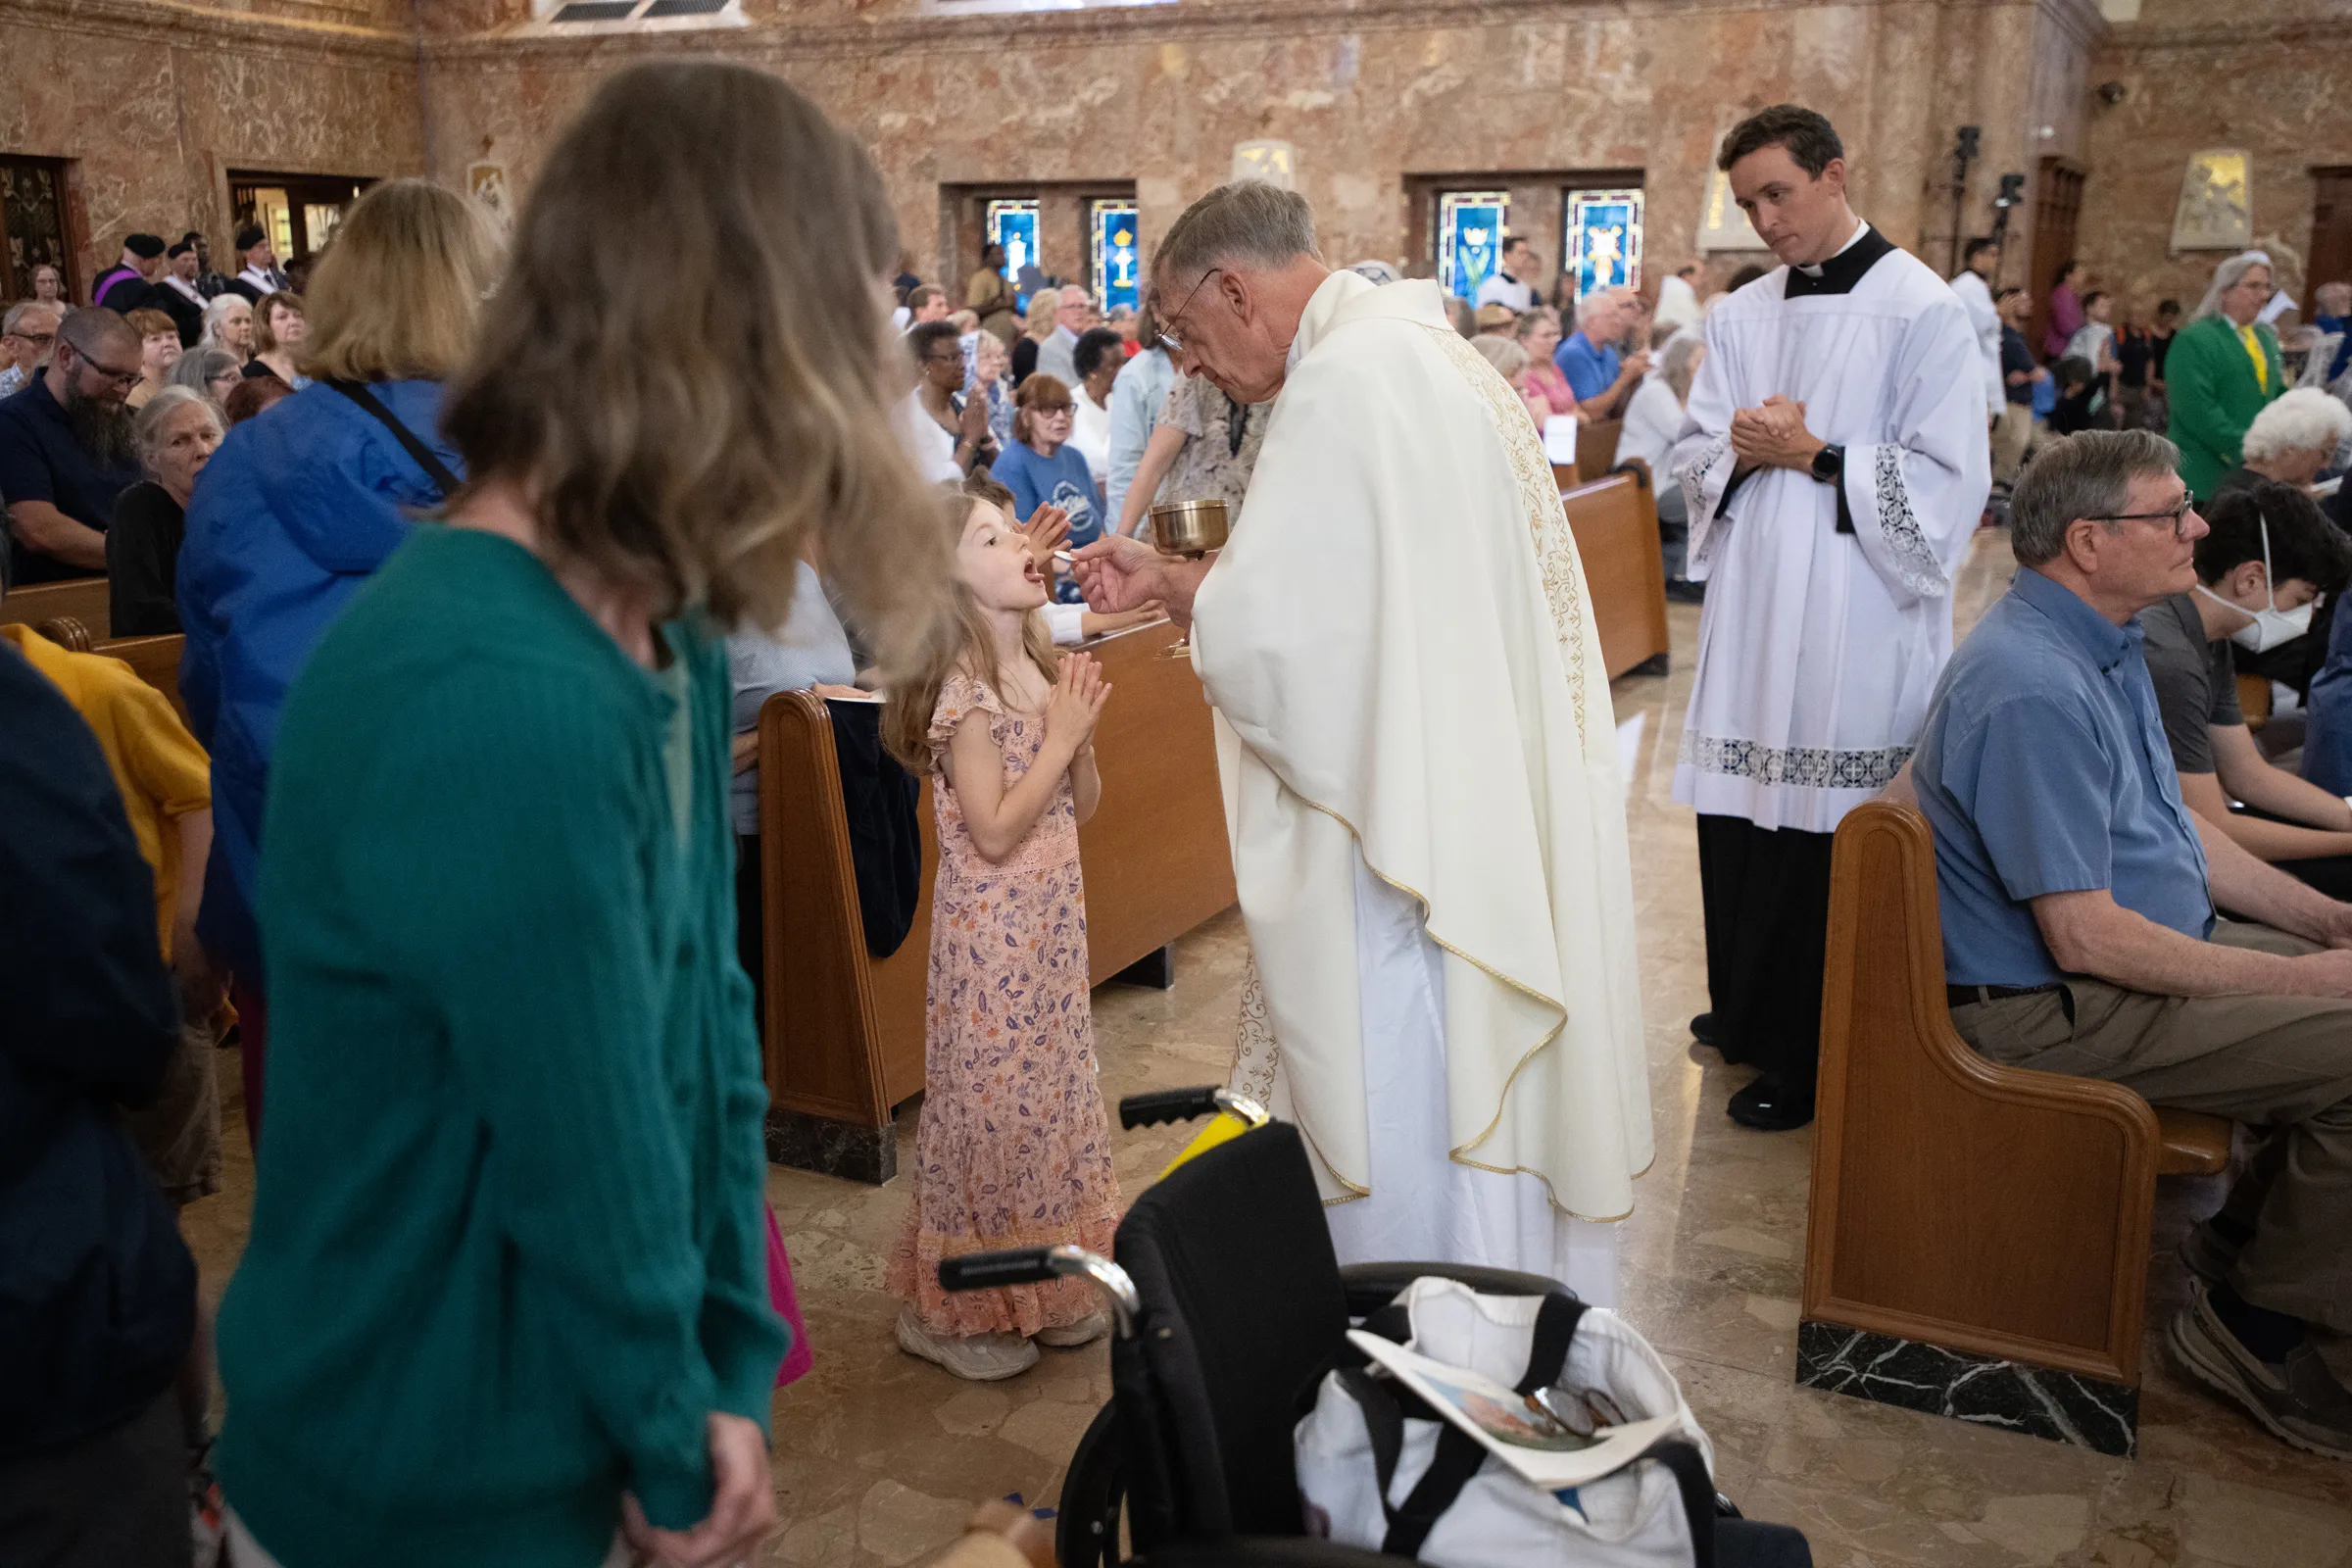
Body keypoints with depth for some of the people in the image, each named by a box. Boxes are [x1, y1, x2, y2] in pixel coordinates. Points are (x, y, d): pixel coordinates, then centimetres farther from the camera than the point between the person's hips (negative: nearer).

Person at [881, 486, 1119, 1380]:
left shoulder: (1045, 672, 7)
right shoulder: (965, 692, -17)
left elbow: (1083, 806, 11)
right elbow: (994, 832, -23)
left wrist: (1079, 729, -6)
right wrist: (1060, 734, -19)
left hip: (1053, 920, 8)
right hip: (993, 930, -8)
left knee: (1054, 1089, 16)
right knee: (992, 1101, 1)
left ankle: (1048, 1285, 32)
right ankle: (952, 1308, 18)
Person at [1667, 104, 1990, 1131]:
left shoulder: (1922, 312, -5)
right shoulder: (1740, 317, 12)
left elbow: (1948, 483, -11)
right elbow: (1695, 457, 12)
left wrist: (1812, 455, -14)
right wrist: (1741, 449, -9)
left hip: (1855, 629, -5)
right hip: (1749, 614, 5)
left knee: (1826, 841, -1)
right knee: (1737, 823, 9)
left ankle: (1808, 1060, 13)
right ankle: (1746, 1017, 29)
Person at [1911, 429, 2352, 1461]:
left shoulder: (2102, 642, 9)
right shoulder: (2034, 690, -26)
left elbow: (2171, 826, 18)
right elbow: (2086, 939, -26)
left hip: (2147, 941, 11)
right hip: (2055, 1008, -11)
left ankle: (2245, 1243, 24)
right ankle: (2254, 1315, 1)